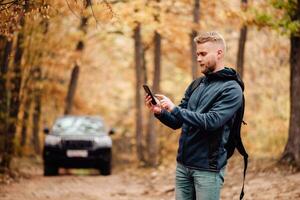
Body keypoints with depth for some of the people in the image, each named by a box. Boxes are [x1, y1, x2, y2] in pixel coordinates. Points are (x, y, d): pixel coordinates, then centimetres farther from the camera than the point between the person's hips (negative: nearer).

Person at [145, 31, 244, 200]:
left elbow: (211, 121, -21)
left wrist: (174, 109, -23)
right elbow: (177, 123, 14)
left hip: (208, 168, -6)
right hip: (183, 165, 7)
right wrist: (159, 112, -7)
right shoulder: (195, 85, 13)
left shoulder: (231, 89, -9)